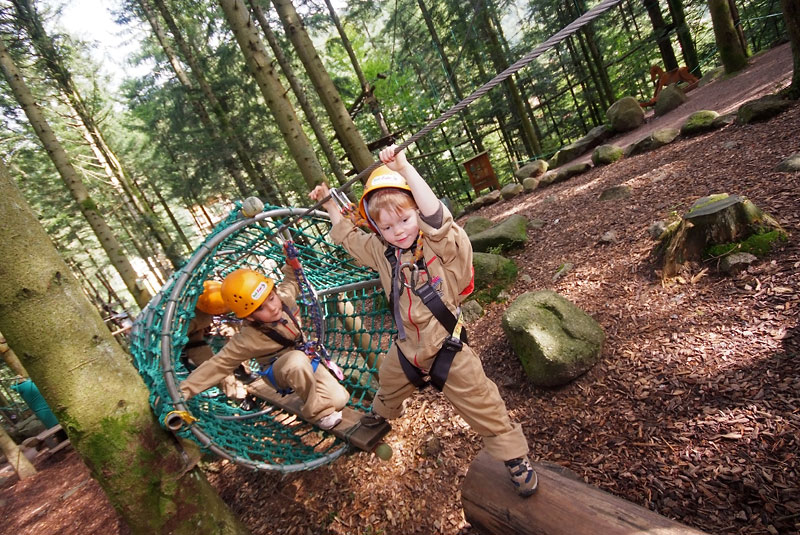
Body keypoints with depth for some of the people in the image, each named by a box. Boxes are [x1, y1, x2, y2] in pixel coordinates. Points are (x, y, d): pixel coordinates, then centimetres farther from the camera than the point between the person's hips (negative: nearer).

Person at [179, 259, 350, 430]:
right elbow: (219, 364, -25)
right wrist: (184, 391, -29)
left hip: (309, 361, 5)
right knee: (297, 360, -41)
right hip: (281, 373, -4)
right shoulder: (249, 340, -31)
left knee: (339, 400, -13)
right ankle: (318, 413, -20)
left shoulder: (284, 296, -20)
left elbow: (292, 279, 2)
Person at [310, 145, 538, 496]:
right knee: (389, 383, 33)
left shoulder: (441, 245, -22)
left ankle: (515, 458, 29)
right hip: (407, 349, 6)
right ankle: (382, 412, 69)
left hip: (447, 349, -6)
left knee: (483, 407, 4)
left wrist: (405, 168, -48)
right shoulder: (380, 252, -5)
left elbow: (435, 215, -44)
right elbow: (347, 235, 13)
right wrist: (329, 204, 12)